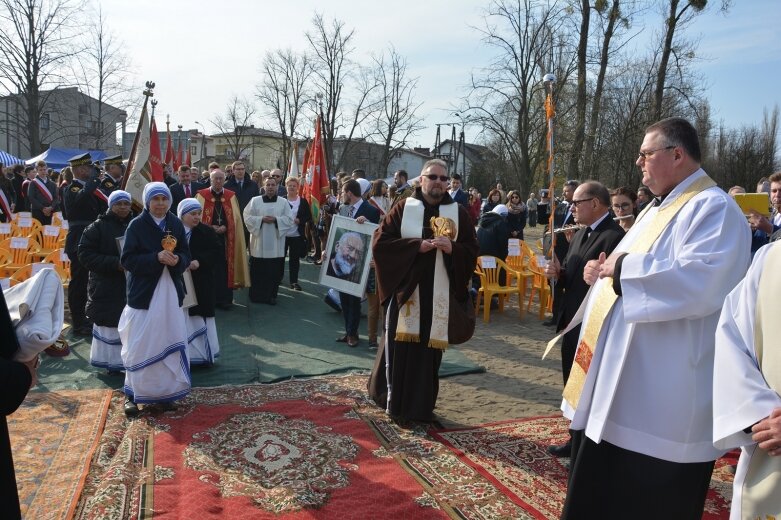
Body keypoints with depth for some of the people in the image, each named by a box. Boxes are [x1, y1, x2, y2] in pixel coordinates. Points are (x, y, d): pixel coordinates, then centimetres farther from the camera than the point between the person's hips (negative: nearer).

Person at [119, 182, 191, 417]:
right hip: (144, 293, -3)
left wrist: (178, 259, -14)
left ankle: (164, 392, 19)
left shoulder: (176, 224, 6)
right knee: (140, 346, 1)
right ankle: (132, 394, 16)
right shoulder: (136, 225, -5)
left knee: (169, 343, 6)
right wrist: (156, 258, -21)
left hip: (170, 294, 4)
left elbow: (186, 255, 8)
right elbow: (127, 260, -9)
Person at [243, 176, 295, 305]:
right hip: (259, 243, -1)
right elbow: (247, 217, -1)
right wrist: (261, 219, -15)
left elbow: (290, 219, 0)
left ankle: (271, 295, 16)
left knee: (274, 271, 4)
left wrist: (276, 219, -14)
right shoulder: (255, 201, 3)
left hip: (276, 244, 1)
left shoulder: (283, 202, 6)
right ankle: (257, 295, 15)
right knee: (258, 271, 3)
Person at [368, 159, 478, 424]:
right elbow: (380, 241, -5)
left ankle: (422, 406, 22)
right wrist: (417, 245, -15)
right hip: (406, 289, -1)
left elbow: (472, 250, 6)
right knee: (400, 347, 2)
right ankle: (396, 402, 19)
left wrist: (452, 248, -15)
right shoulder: (403, 208, 2)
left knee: (429, 349, 6)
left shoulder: (459, 213, 6)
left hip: (439, 293, 1)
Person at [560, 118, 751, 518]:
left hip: (662, 396, -10)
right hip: (621, 378, 10)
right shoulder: (661, 208, 17)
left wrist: (624, 267, -20)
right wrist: (606, 270, 3)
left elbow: (701, 283, -31)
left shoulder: (714, 208, -15)